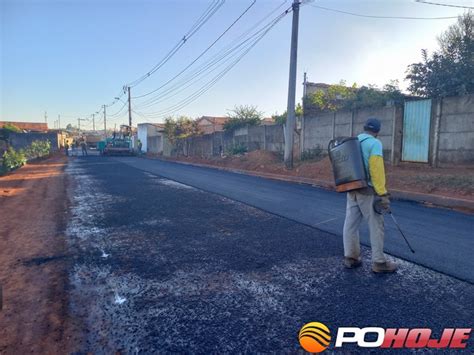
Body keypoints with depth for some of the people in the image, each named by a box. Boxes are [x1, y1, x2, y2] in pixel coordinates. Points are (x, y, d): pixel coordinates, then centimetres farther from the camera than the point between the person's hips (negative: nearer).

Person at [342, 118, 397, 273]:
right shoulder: (375, 143, -9)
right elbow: (377, 170, -18)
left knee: (351, 223, 7)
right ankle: (379, 262, 8)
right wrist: (383, 194, -18)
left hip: (352, 189, 7)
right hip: (367, 190, -7)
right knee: (376, 225, 1)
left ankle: (350, 257, 14)